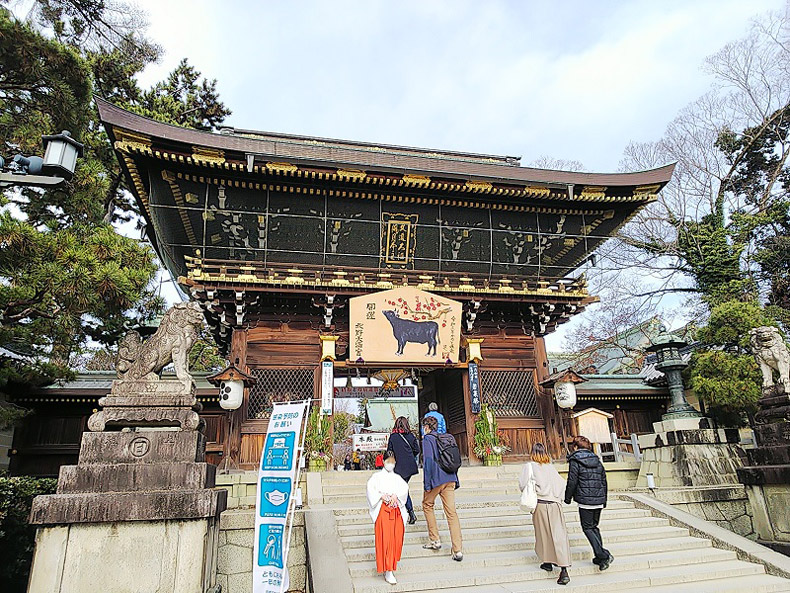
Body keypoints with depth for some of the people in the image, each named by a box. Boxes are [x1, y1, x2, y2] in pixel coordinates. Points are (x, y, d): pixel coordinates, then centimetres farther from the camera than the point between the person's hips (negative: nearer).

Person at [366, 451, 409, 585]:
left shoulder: (397, 477, 19)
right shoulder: (377, 476, 10)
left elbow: (405, 488, 3)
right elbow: (370, 488, -4)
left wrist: (396, 495, -14)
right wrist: (382, 496, -16)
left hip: (397, 510, 4)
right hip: (382, 510, -4)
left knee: (397, 538, 3)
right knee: (384, 539, -9)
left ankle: (392, 564, 21)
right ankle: (388, 572, -9)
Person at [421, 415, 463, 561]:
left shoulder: (427, 439, -5)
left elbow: (428, 461, -13)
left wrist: (427, 484, -11)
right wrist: (456, 481, 22)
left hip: (436, 479, -5)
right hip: (450, 479, 5)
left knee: (427, 505, 19)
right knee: (451, 512, 1)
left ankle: (434, 540, 19)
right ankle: (458, 550, -4)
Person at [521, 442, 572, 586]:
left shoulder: (529, 466, 1)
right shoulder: (551, 467, 13)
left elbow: (523, 484, -7)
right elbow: (562, 484, 12)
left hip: (540, 504, -3)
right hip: (555, 504, 3)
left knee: (543, 534, 15)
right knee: (559, 535, -2)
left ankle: (547, 562, 27)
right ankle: (564, 570, -10)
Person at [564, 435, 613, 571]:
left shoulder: (575, 461, -8)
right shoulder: (597, 460, 11)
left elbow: (572, 481, -10)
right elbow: (604, 480, 14)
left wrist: (567, 498, 4)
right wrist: (604, 500, 23)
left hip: (585, 501, -6)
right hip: (599, 500, 7)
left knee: (587, 528, 3)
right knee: (594, 526, 18)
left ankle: (603, 555, -10)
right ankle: (600, 557, 17)